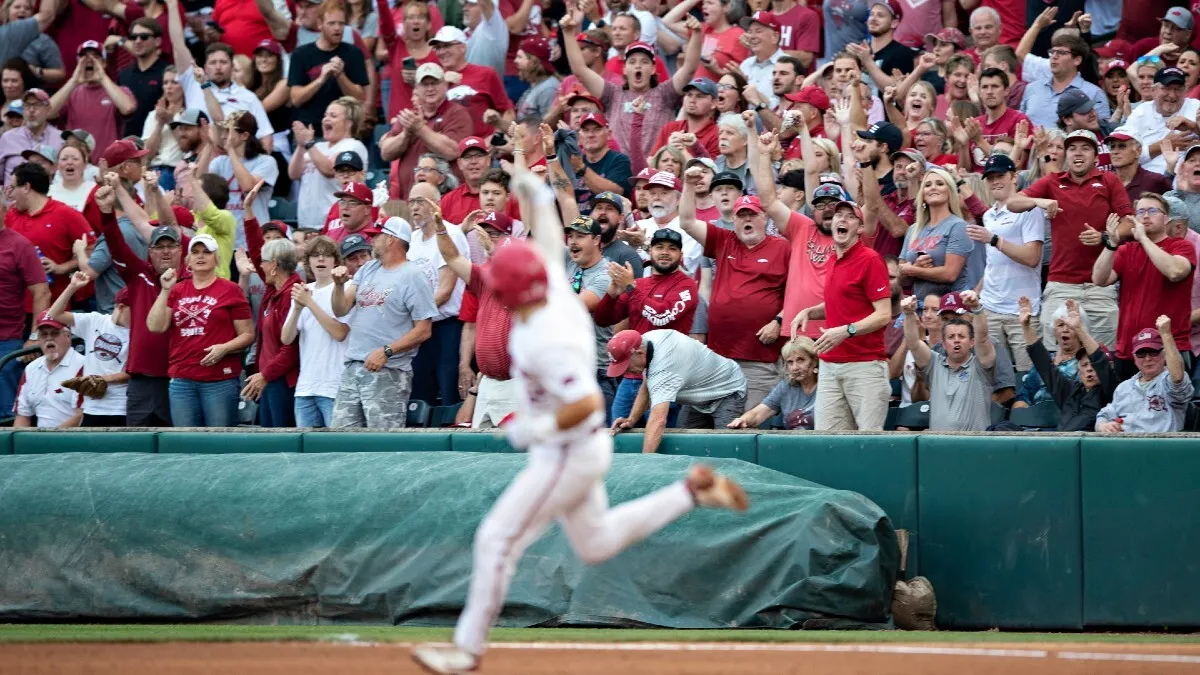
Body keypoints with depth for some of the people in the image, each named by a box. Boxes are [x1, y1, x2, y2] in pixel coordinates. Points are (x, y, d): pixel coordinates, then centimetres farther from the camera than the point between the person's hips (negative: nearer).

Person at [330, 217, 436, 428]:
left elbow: (423, 330, -10)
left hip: (388, 373, -7)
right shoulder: (367, 270, 17)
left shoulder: (411, 277, -6)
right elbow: (341, 310, 14)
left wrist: (386, 351, -18)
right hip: (353, 368, 7)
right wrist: (339, 284, -5)